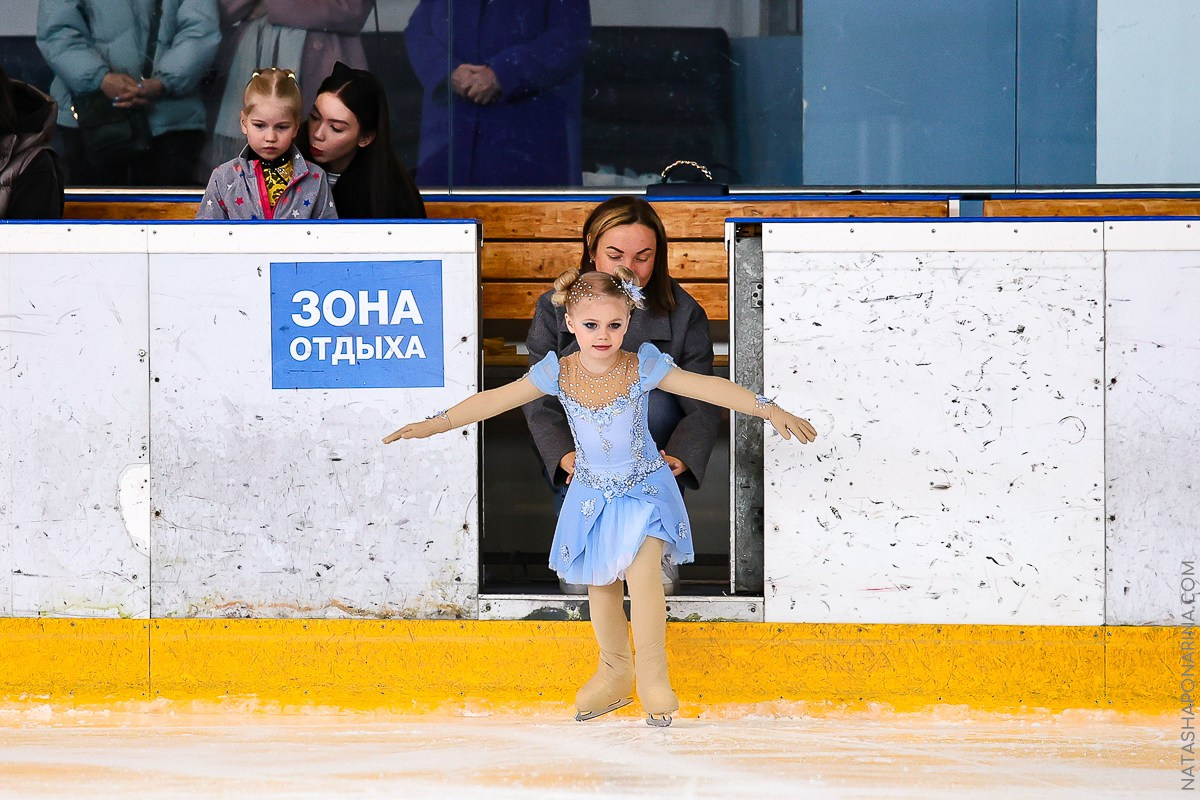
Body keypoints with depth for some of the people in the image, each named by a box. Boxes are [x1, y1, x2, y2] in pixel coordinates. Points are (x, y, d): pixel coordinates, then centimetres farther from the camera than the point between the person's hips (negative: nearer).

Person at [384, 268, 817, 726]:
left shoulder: (642, 368, -18)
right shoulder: (558, 373, -13)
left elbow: (709, 388, -22)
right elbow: (495, 400, -9)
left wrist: (770, 410, -28)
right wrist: (434, 425, -10)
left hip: (644, 489, -3)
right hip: (593, 494, 3)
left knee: (642, 572, -20)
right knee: (601, 584, 12)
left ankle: (652, 678, -8)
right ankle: (614, 675, 33)